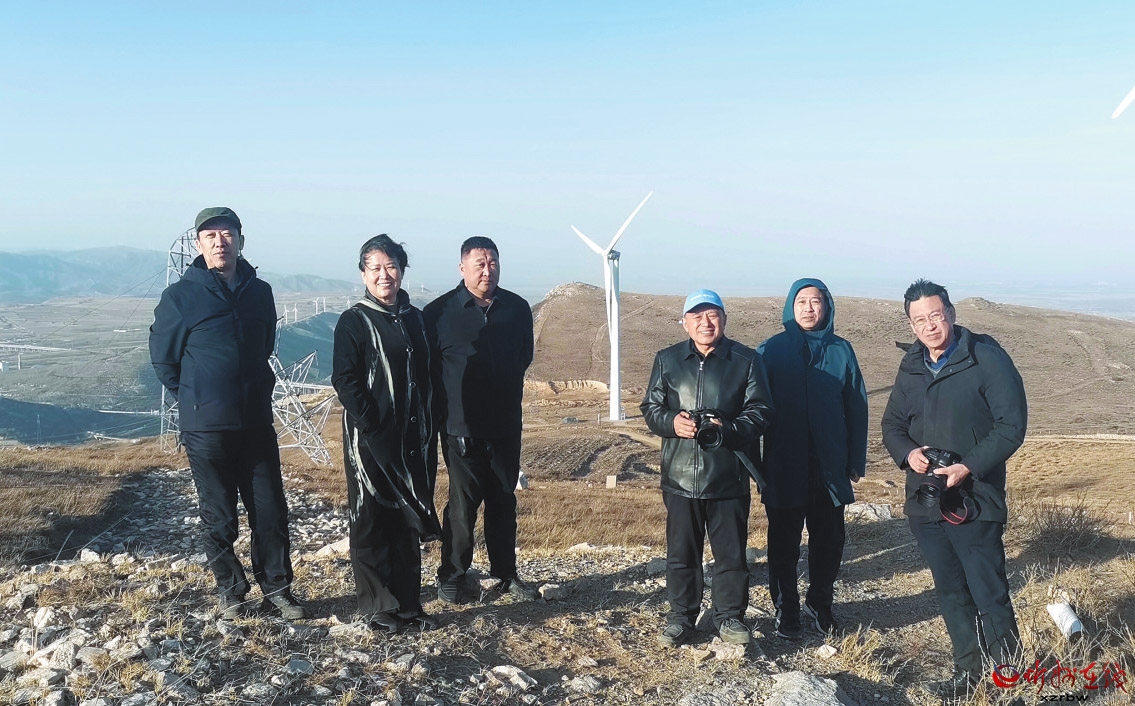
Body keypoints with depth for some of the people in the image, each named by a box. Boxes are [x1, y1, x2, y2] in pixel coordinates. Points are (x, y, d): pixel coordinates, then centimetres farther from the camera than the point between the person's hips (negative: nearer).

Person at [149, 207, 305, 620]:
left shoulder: (260, 292, 5)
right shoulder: (181, 296, -6)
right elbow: (163, 358, 4)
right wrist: (196, 399, 6)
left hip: (257, 423, 3)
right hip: (206, 428, -3)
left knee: (271, 511, 6)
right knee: (219, 518, 8)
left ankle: (277, 589, 20)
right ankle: (230, 591, 24)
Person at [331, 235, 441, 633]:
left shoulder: (414, 319, 11)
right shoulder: (354, 322, -5)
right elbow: (345, 381, -11)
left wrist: (427, 431, 8)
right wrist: (373, 428, -17)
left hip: (411, 438, 6)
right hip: (369, 439, -5)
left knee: (408, 520, 10)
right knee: (370, 522, 3)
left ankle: (408, 603, 20)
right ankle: (376, 606, 12)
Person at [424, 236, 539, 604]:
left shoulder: (517, 308, 2)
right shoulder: (439, 312, -8)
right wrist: (443, 409, 1)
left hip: (506, 425, 4)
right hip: (461, 429, -3)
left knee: (503, 502, 13)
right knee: (462, 504, 1)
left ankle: (506, 574, 25)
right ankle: (452, 576, 17)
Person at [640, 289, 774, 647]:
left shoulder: (746, 360, 0)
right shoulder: (667, 360, 6)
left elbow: (760, 412, -2)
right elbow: (650, 408, 8)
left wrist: (726, 429, -19)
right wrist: (672, 422, -14)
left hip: (729, 478, -1)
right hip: (680, 476, 1)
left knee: (731, 552, 9)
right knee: (681, 552, 11)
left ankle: (730, 616, 26)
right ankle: (681, 616, 26)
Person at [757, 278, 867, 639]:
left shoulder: (841, 350, 2)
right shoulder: (771, 350, -3)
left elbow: (857, 408, 4)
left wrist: (857, 459, 3)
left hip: (830, 466, 2)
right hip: (784, 467, -2)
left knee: (829, 541, 12)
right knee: (784, 543, 7)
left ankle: (820, 604, 30)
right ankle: (786, 609, 22)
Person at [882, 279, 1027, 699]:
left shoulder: (986, 358, -9)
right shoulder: (911, 369, 9)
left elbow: (1012, 424, -12)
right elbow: (892, 425, 15)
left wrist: (968, 467, -21)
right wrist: (907, 453, -7)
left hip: (974, 502, -6)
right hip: (924, 502, 6)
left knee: (990, 594, -2)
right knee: (950, 593, 15)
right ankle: (968, 669, 30)